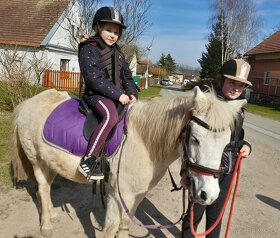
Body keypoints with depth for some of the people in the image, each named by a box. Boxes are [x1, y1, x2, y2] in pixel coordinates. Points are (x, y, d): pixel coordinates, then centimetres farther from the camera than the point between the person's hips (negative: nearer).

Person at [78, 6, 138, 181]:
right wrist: (118, 94, -21)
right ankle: (88, 161, -31)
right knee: (111, 116, -36)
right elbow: (94, 78, -16)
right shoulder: (89, 49, -4)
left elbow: (127, 76, 18)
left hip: (119, 95, 8)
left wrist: (131, 92, -3)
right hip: (97, 95, -8)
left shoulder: (118, 52, 20)